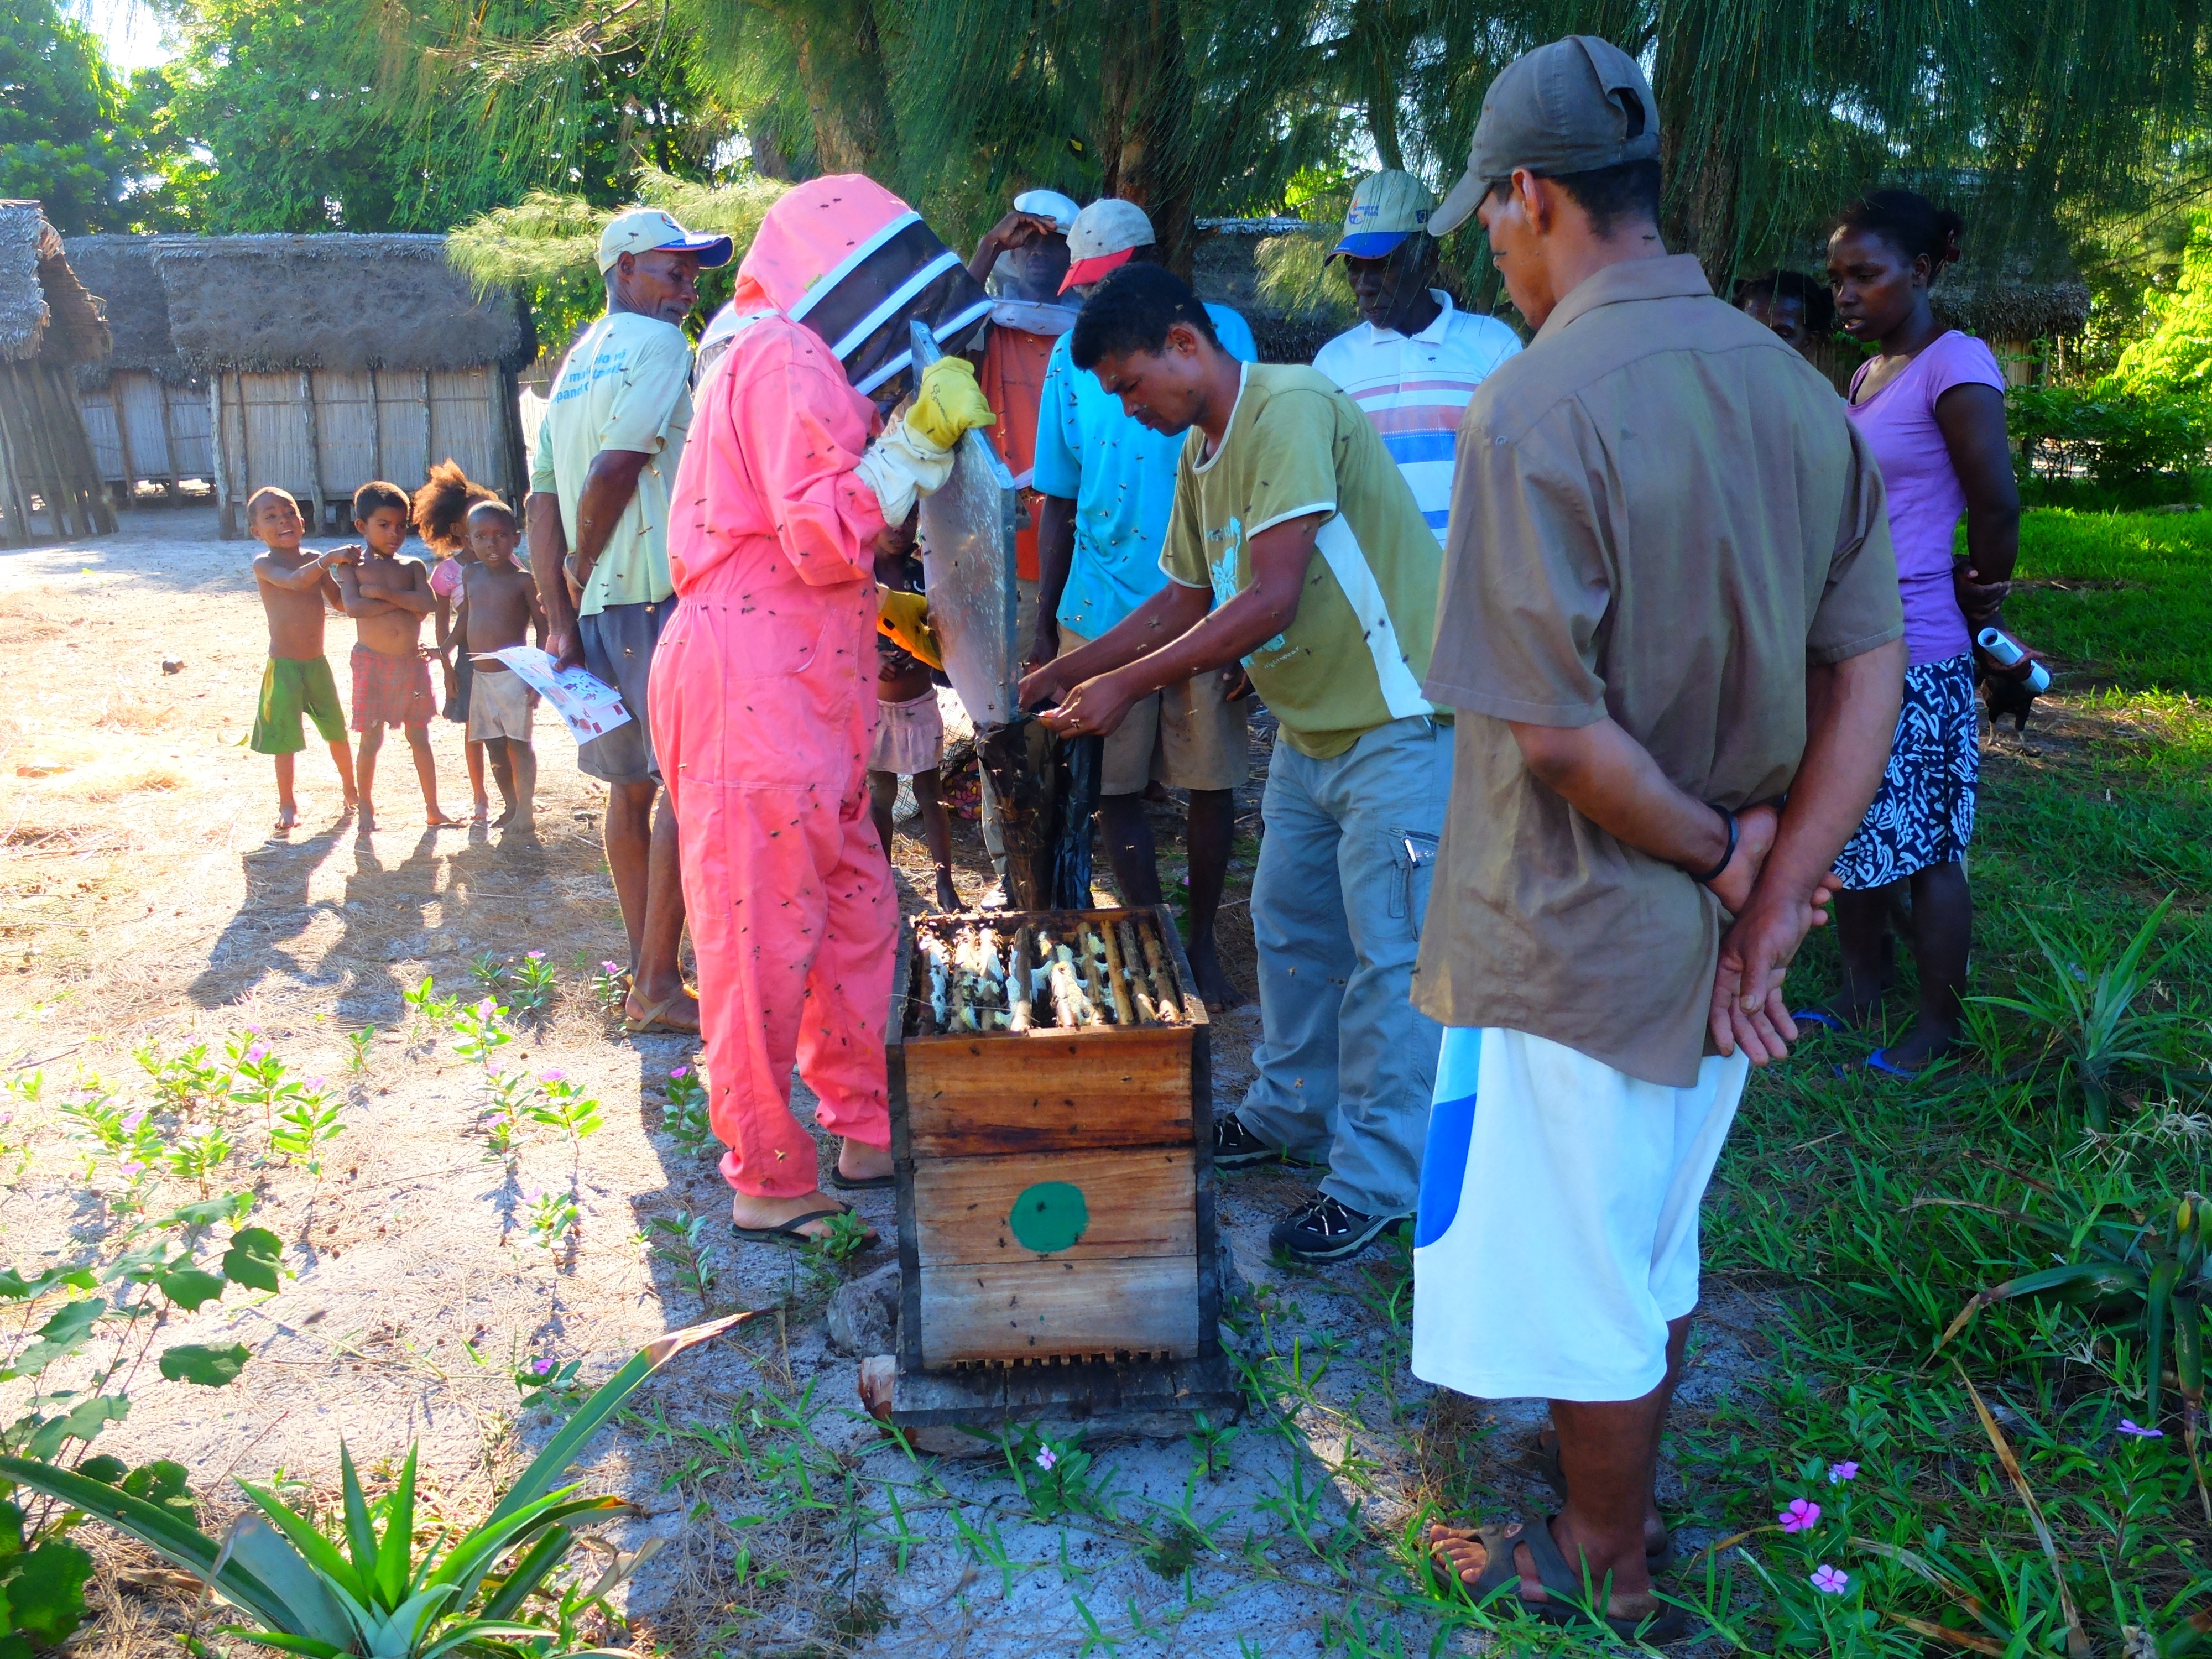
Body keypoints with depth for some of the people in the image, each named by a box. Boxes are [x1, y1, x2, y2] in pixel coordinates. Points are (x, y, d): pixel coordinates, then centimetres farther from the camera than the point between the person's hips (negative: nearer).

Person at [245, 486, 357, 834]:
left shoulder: (314, 561, 5)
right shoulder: (263, 564, -12)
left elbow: (340, 601, 8)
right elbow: (294, 581, -31)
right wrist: (330, 559, -38)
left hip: (317, 662, 4)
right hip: (283, 665, -4)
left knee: (337, 731, 12)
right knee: (285, 738, 2)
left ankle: (350, 788, 31)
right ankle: (287, 804, 15)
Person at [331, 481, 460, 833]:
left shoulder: (412, 566, 6)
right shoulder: (353, 565, -1)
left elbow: (429, 603, -12)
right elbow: (352, 606, -18)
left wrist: (384, 593, -18)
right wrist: (405, 602, -14)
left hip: (412, 661, 3)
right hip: (373, 663, -3)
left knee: (420, 738, 10)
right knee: (371, 740, 3)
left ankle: (433, 809, 17)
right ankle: (366, 808, 18)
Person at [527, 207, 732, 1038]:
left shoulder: (578, 362, 20)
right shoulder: (661, 345, -5)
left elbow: (543, 498, 13)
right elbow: (614, 469, -18)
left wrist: (559, 613, 8)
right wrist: (582, 567, -4)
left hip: (599, 603, 9)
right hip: (660, 591, -9)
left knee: (633, 784, 12)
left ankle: (646, 975, 18)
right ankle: (659, 987, -6)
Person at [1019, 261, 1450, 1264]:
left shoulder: (1289, 409, -19)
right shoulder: (1200, 452, 11)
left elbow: (1270, 601, -26)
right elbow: (1185, 601, 17)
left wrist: (1126, 685, -21)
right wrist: (1060, 675, 11)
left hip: (1397, 726, -10)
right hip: (1312, 727, 10)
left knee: (1386, 957, -2)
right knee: (1288, 928, 18)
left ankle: (1378, 1182, 10)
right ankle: (1290, 1115, 36)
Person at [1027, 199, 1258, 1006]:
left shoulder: (1220, 331, 1)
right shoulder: (1072, 355, 7)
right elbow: (1057, 500, 10)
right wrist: (1044, 625, 6)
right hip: (1102, 609, 2)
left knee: (1210, 783, 6)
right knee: (1114, 787, 4)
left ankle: (1202, 941, 24)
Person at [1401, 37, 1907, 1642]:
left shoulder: (1535, 409, -22)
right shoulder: (1797, 388, 2)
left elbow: (1560, 731, -25)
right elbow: (1870, 674, 1)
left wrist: (1718, 849, -10)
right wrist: (1775, 900, -2)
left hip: (1578, 949, -7)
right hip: (1714, 956, 8)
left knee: (1579, 1285, 13)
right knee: (1653, 1256, 24)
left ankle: (1604, 1570, 34)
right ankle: (1623, 1508, 44)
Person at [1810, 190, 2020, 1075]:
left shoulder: (1955, 365, -12)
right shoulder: (1868, 373, 13)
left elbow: (1997, 509, -12)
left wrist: (1980, 610, 1)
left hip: (1913, 651, -8)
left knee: (1922, 845, 1)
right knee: (1848, 832, 15)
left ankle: (1937, 1026, 14)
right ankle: (1862, 989, 30)